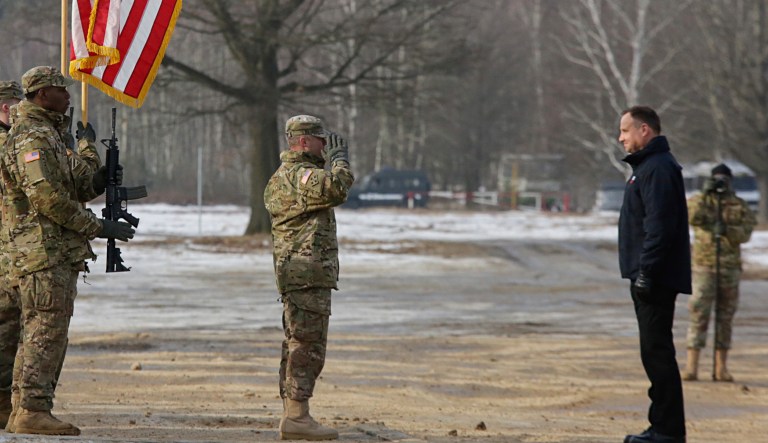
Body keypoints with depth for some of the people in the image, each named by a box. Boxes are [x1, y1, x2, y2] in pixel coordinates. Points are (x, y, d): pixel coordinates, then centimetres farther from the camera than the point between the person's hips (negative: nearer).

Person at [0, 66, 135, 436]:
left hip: (58, 253, 10)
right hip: (44, 250, -10)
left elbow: (67, 188, 22)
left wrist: (96, 180, 2)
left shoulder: (47, 135, 20)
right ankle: (33, 410, -11)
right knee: (47, 330, -11)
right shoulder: (31, 138, -13)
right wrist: (97, 227, -17)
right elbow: (46, 197, -21)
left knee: (44, 332, 11)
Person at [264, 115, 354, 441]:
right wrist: (339, 158, -12)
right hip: (309, 271, -10)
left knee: (296, 345, 12)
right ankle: (297, 416, -14)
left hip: (291, 271, 10)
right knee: (308, 346, -11)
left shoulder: (278, 177, 19)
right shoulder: (301, 174, -14)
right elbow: (336, 189, -30)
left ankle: (291, 416, 14)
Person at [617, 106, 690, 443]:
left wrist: (646, 272, -24)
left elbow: (659, 226, -22)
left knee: (657, 351, -10)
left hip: (656, 279, -11)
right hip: (648, 277, 11)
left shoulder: (658, 169, -14)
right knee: (654, 351, 12)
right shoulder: (647, 166, 19)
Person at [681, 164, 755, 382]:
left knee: (725, 317, 5)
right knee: (699, 315, -8)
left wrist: (726, 230, -23)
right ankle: (691, 367, -9)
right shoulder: (699, 200, 3)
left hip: (730, 268, 2)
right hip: (704, 266, -2)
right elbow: (693, 216, -18)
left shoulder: (740, 206, 7)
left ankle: (721, 368, 11)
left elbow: (745, 233, -6)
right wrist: (704, 193, -21)